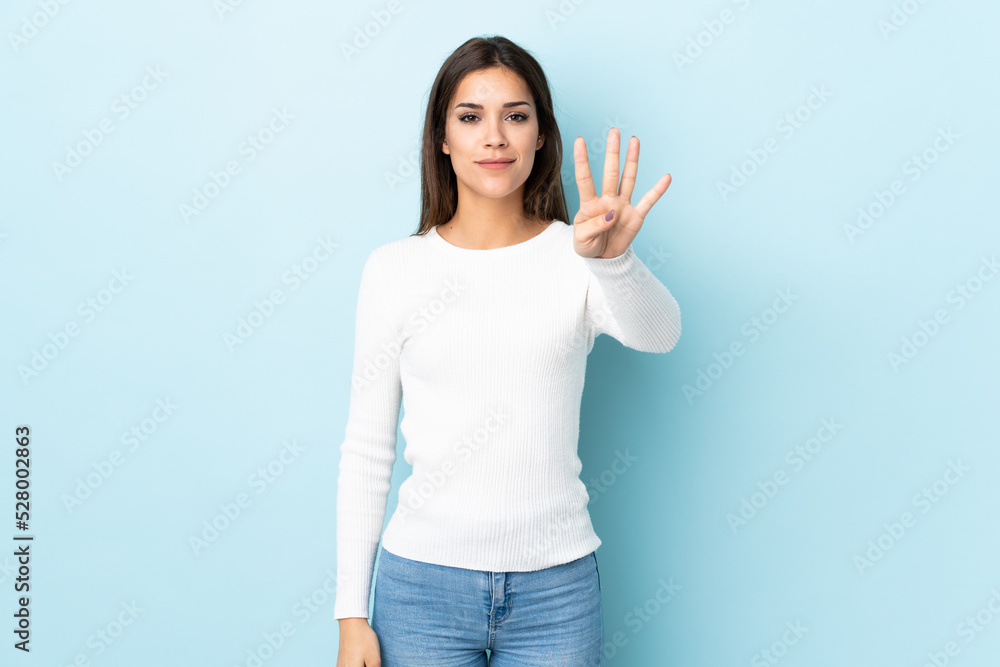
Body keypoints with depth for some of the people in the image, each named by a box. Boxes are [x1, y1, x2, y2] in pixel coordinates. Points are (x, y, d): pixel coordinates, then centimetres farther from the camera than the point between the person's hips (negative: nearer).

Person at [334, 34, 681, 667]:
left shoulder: (575, 257, -2)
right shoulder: (394, 269, -2)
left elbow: (659, 333, -23)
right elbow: (366, 449, 0)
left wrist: (611, 257, -43)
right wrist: (352, 615, 0)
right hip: (422, 582, 0)